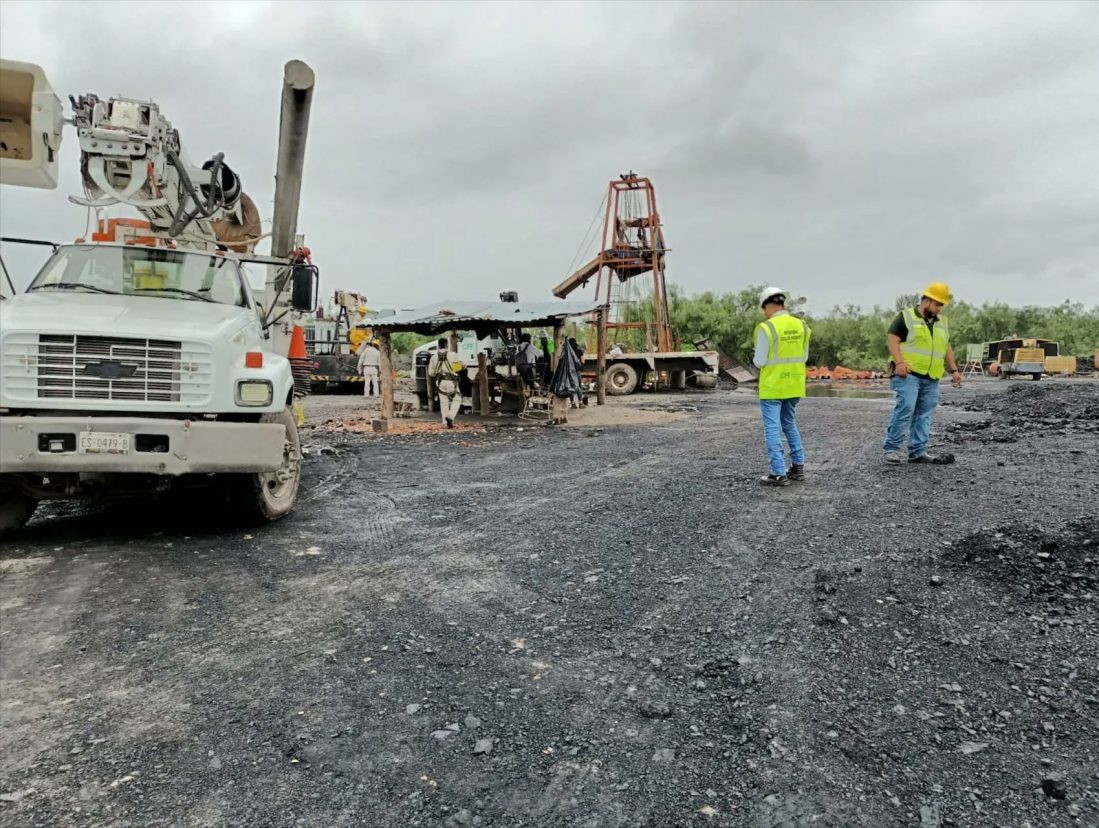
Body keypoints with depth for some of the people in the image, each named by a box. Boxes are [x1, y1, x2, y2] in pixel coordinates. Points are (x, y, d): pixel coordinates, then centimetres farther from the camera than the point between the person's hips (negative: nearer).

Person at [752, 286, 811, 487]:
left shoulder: (766, 328, -16)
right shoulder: (801, 325, 2)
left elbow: (759, 361, -14)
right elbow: (804, 357, 9)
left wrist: (756, 358, 7)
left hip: (772, 386, -6)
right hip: (794, 385, 6)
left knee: (773, 429, 1)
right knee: (790, 424, 21)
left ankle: (779, 474, 1)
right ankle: (798, 467, 24)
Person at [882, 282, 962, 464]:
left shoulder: (942, 323, 21)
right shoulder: (906, 317, 0)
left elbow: (946, 348, 27)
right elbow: (892, 339, -8)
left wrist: (953, 370, 18)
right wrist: (899, 362, -20)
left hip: (931, 378, 7)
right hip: (908, 374, -7)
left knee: (924, 415, 5)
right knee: (904, 409, -16)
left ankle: (918, 452, 9)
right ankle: (891, 448, -10)